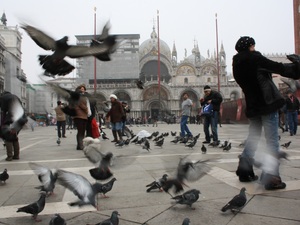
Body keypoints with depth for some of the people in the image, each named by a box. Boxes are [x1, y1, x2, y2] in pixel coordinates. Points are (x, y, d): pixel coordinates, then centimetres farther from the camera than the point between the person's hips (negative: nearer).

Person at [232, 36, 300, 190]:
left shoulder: (237, 64, 13)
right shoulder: (253, 58, -7)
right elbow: (277, 67, -9)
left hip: (252, 105, 7)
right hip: (267, 102, -7)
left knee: (253, 137, 17)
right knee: (272, 141, -5)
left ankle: (244, 171, 17)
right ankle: (270, 177, -9)